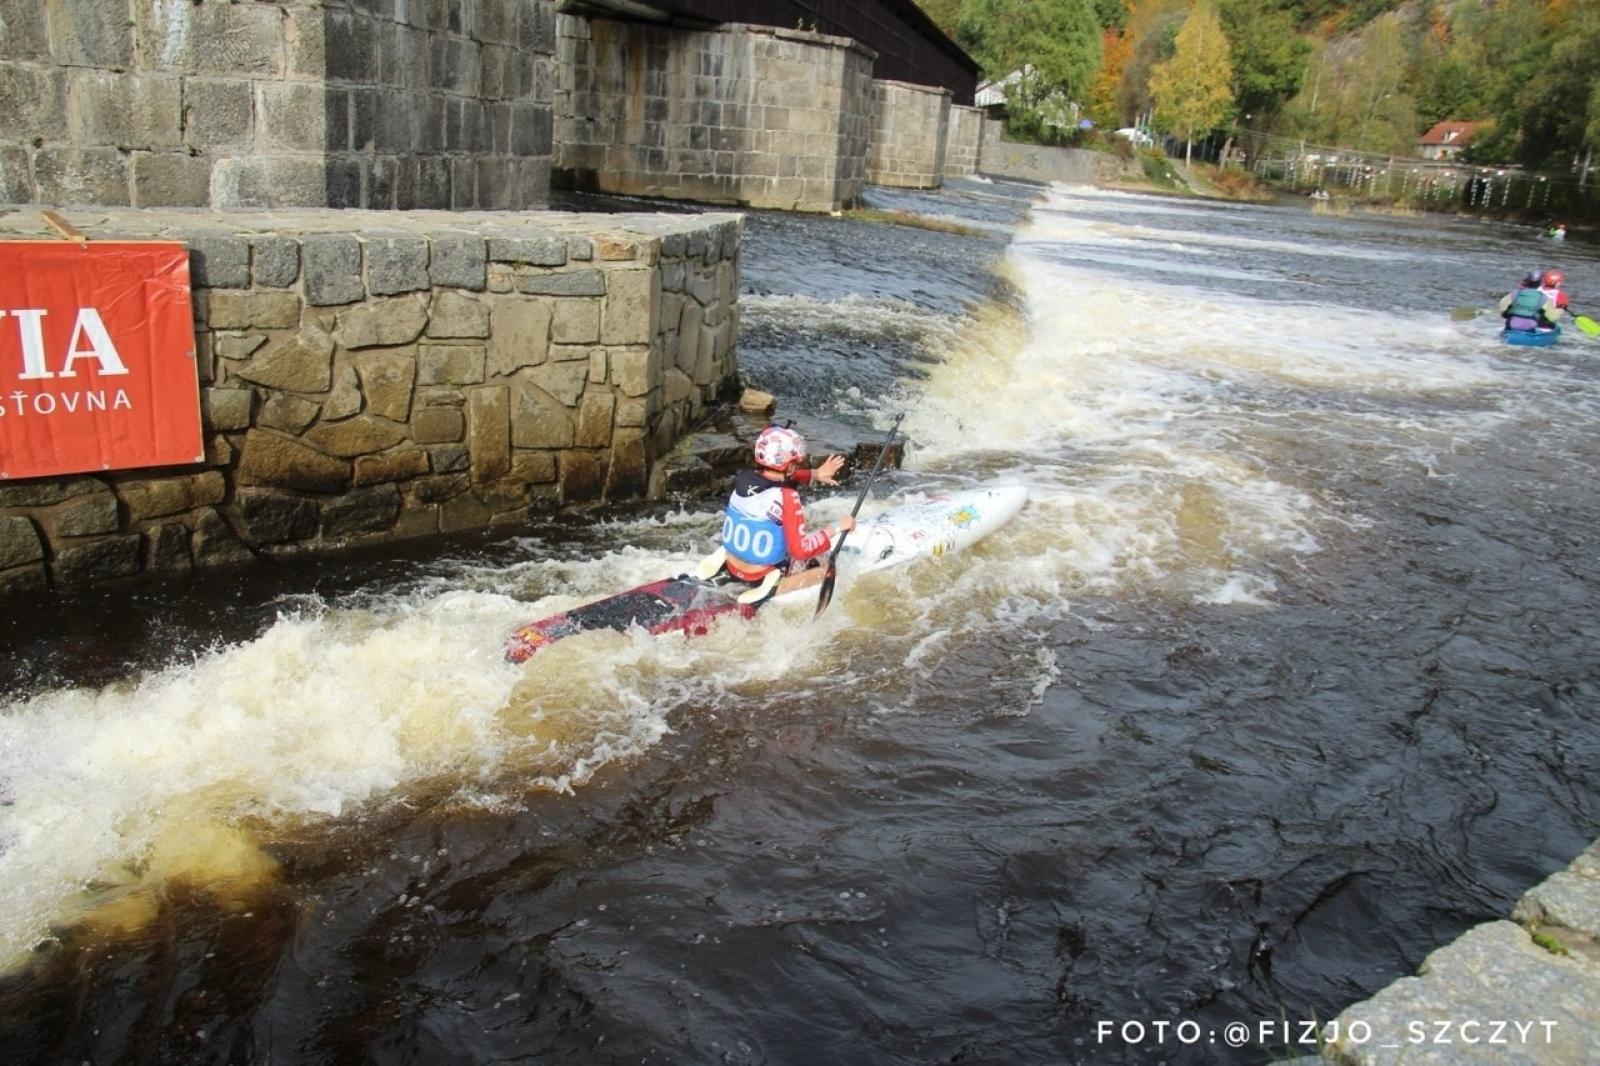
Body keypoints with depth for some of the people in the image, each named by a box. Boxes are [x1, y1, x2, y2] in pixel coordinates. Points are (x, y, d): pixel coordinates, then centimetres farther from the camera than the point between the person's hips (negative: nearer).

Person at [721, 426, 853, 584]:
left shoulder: (743, 477, -7)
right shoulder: (786, 497, -25)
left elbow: (780, 477, 16)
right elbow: (801, 550, -23)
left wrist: (815, 474, 11)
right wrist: (838, 528, -15)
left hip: (732, 567, 6)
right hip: (761, 577, -6)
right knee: (832, 540, 11)